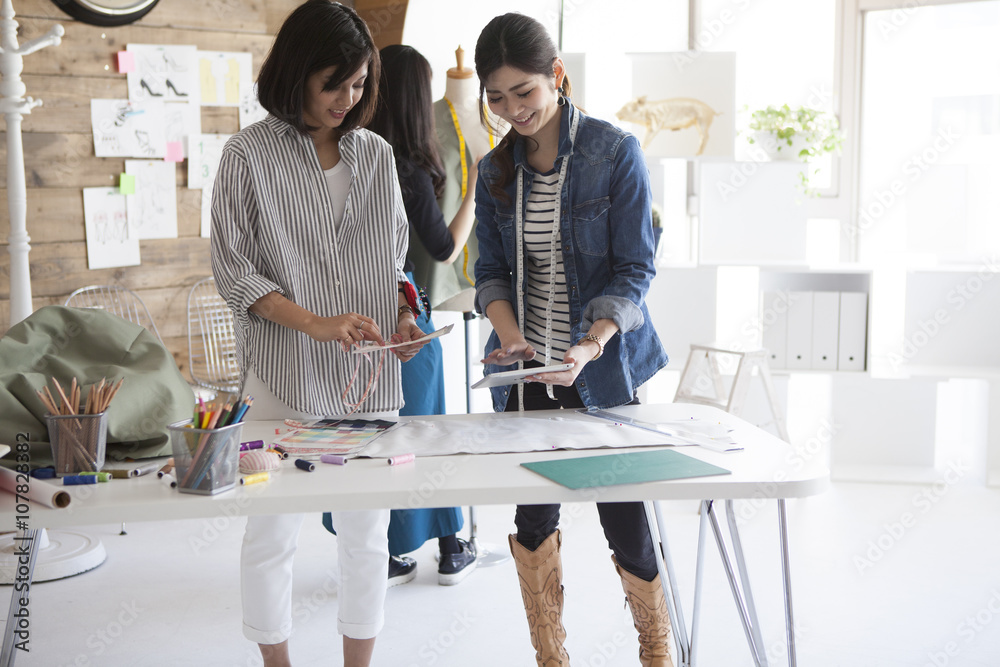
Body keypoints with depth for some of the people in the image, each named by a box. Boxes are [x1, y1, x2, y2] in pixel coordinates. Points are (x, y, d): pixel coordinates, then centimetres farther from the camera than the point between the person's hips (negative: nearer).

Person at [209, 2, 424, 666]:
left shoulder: (376, 154, 10)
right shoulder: (250, 155, -3)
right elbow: (234, 269, -5)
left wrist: (404, 314, -2)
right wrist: (317, 323, -16)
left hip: (370, 375, 4)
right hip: (287, 375, -3)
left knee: (367, 531, 9)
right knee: (274, 531, 5)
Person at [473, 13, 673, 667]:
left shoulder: (616, 152, -8)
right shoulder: (497, 170, 6)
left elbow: (634, 269, -10)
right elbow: (491, 271, 7)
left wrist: (588, 348, -24)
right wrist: (512, 337, -13)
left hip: (602, 370, -4)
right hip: (527, 374, 4)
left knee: (625, 518, 3)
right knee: (533, 519, 8)